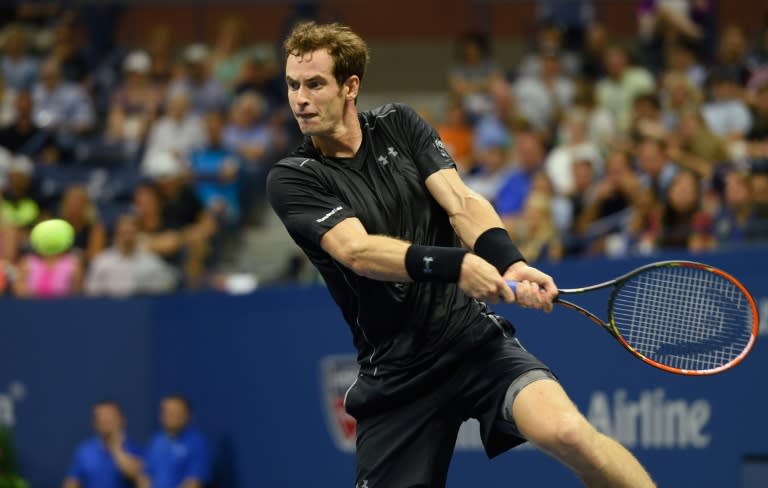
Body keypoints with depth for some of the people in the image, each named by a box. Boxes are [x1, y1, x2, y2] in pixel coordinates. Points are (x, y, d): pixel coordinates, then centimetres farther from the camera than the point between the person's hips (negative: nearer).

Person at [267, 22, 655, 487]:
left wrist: (510, 264, -27)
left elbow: (462, 203, -6)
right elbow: (357, 251, -20)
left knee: (566, 431, -26)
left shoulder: (399, 125, 5)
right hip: (394, 375, 0)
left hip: (473, 338, 0)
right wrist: (455, 265, -35)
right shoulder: (291, 180, -4)